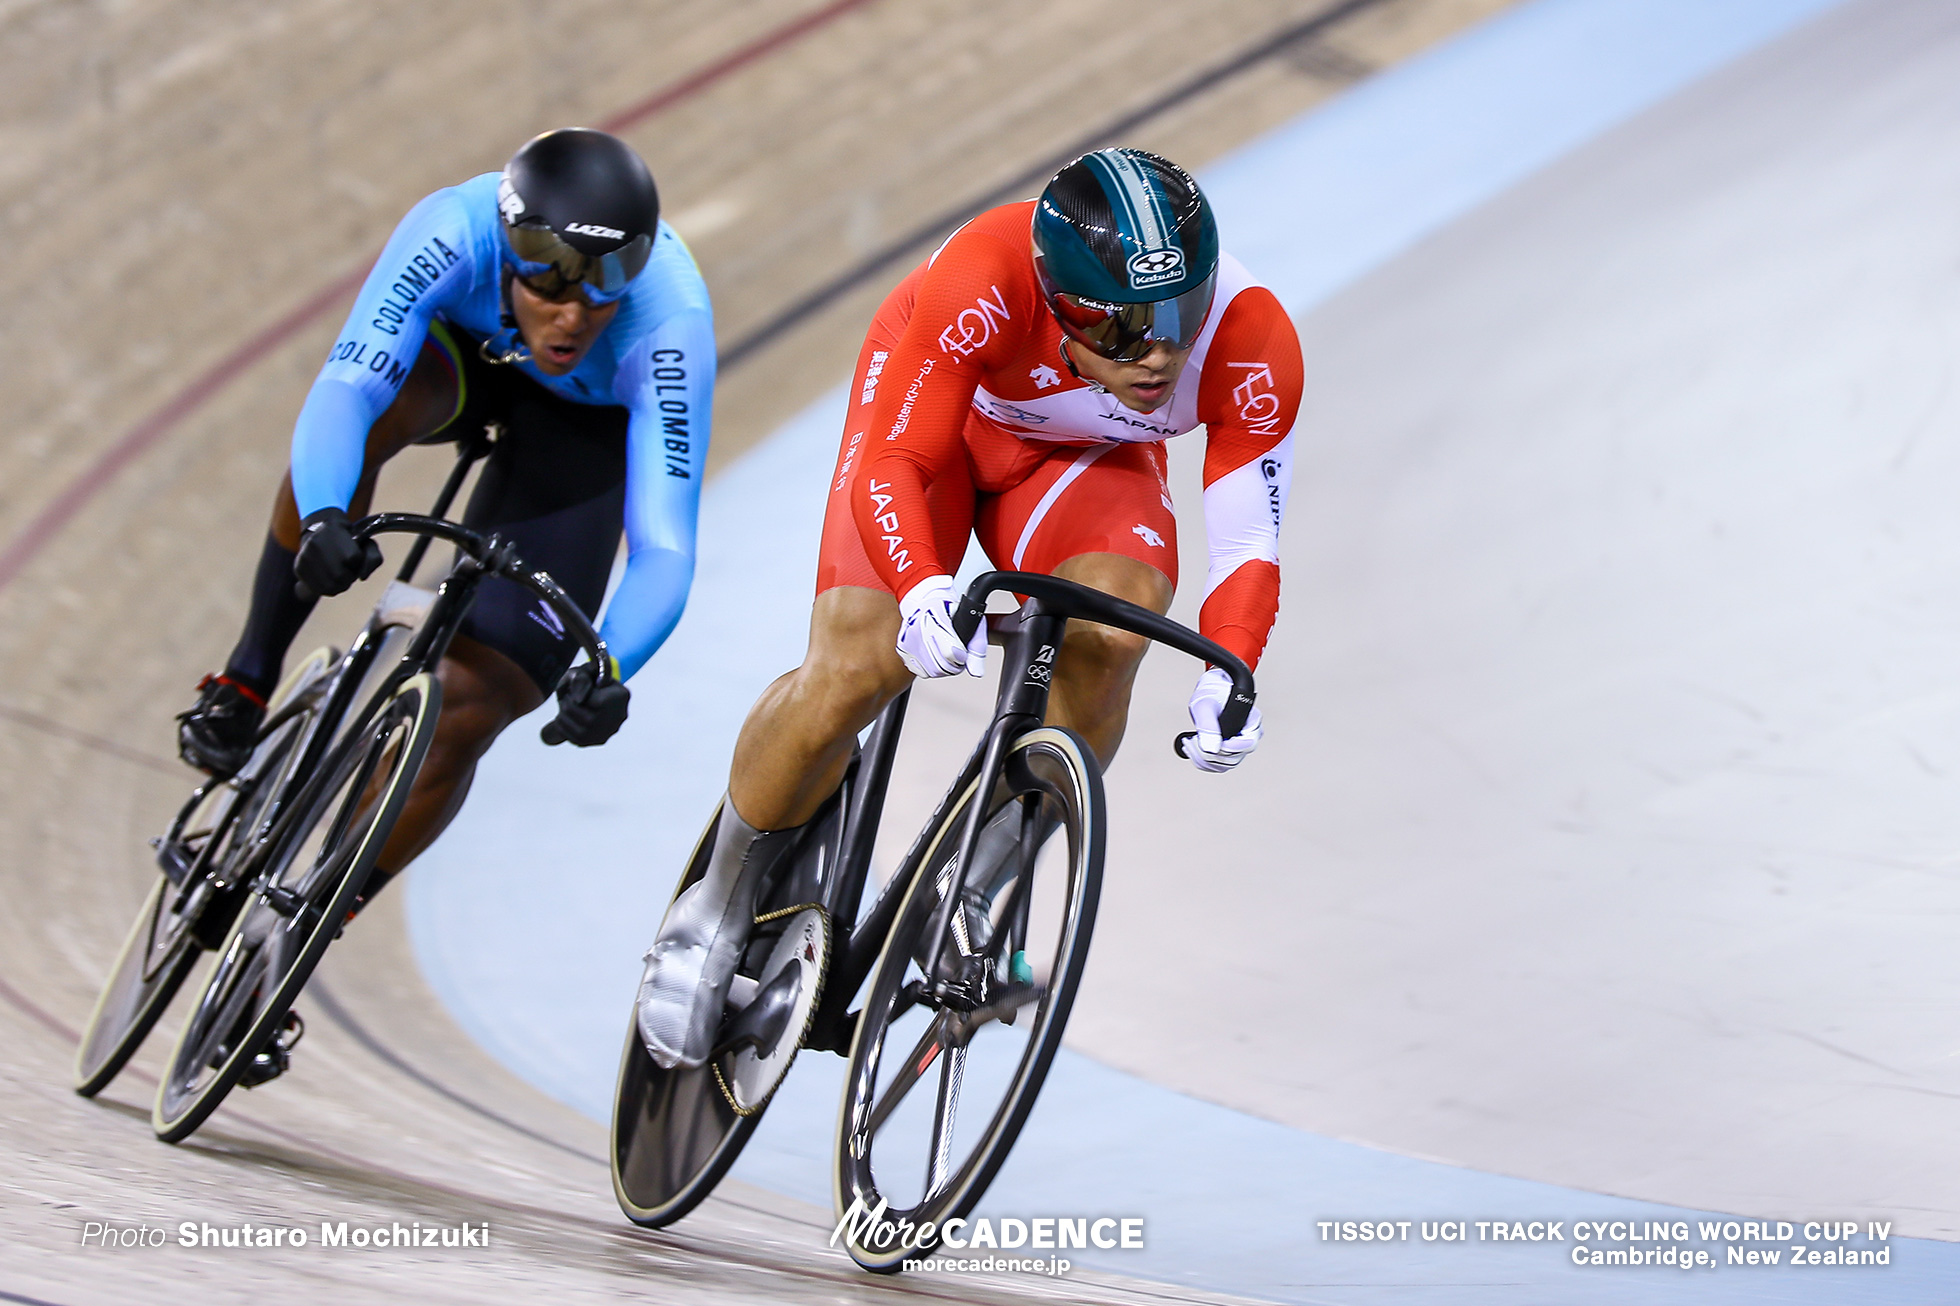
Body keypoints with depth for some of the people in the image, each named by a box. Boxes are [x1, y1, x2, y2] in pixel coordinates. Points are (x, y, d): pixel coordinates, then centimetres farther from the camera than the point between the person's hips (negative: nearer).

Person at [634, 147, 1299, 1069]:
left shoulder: (1253, 345, -33)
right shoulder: (986, 283, -41)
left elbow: (1246, 546, -26)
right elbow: (888, 463, -38)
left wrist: (1228, 677, -46)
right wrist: (920, 588, -59)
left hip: (1087, 455, 2)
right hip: (935, 412, -2)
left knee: (1109, 630, -29)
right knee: (856, 666, -20)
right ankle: (721, 904, 6)